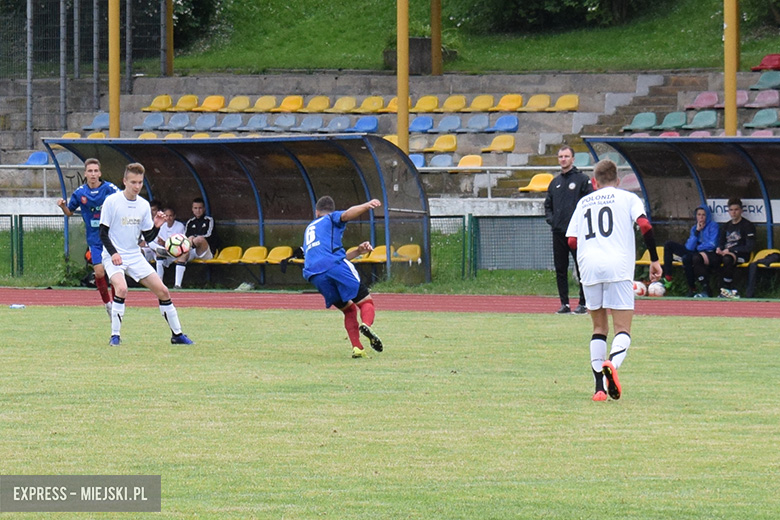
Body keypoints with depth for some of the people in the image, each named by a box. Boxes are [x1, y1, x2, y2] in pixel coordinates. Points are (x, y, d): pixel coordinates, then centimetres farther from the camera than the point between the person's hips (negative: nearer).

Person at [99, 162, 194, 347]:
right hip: (113, 257, -5)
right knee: (121, 288, -31)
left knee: (162, 291, 0)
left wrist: (156, 226, -10)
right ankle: (115, 336, -19)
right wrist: (113, 253, -21)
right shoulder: (112, 201, -10)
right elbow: (103, 232, -8)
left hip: (135, 256, 5)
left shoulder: (144, 205, 5)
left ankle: (177, 334, 14)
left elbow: (148, 237, 10)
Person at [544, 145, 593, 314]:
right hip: (558, 231, 6)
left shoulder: (582, 179, -1)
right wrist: (550, 218, 7)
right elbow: (548, 204, 24)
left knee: (581, 269, -3)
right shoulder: (555, 182, 17)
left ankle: (583, 303, 1)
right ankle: (564, 303, 10)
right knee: (560, 269, 5)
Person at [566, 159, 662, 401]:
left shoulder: (584, 202, 19)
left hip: (588, 265, 3)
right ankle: (613, 364, -34)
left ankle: (599, 386, 4)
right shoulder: (627, 198, 11)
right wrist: (654, 260, 1)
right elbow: (644, 225, -5)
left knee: (599, 327, 15)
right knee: (623, 329, -2)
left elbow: (571, 241, 14)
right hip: (618, 267, -3)